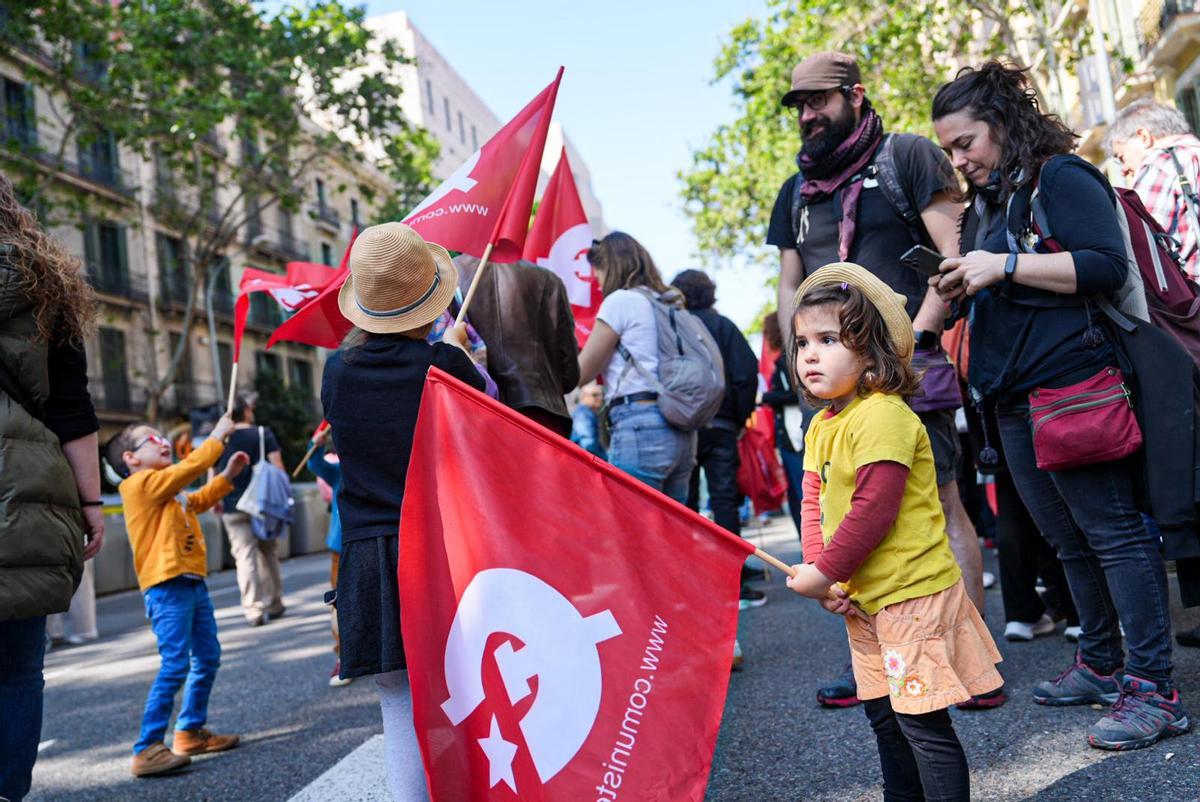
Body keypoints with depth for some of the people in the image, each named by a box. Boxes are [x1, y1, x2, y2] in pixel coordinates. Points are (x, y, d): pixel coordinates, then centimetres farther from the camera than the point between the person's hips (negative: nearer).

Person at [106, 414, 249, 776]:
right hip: (167, 587, -10)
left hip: (192, 583, 10)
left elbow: (198, 501, 37)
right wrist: (217, 436, -5)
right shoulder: (142, 483, -9)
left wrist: (228, 474, 29)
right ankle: (147, 749, -11)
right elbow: (191, 467, -17)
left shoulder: (170, 490, 19)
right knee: (175, 664, -15)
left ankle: (190, 732, 27)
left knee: (208, 658, 16)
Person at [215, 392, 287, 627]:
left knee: (245, 556, -2)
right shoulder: (263, 433, 1)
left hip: (233, 508, 0)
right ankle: (274, 605, 21)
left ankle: (253, 609, -10)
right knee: (269, 554, 14)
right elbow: (277, 466, -7)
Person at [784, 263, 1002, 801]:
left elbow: (872, 511, -24)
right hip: (863, 598, 10)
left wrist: (823, 572, -17)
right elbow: (815, 502, 9)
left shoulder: (882, 416, -20)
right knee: (883, 716, 21)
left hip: (912, 593, -9)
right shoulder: (820, 425, 10)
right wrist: (816, 569, -5)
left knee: (922, 722, -5)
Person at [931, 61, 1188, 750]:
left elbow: (1107, 264, -17)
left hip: (1071, 388, -9)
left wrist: (1005, 265, -17)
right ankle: (1102, 666, 24)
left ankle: (1154, 689, 0)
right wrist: (960, 292, 10)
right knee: (1072, 542, 13)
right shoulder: (989, 203, 21)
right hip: (1015, 404, 9)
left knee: (1115, 533, -6)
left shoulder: (1061, 177, -5)